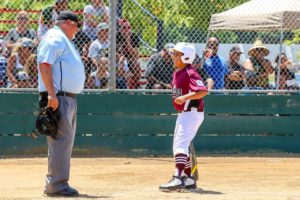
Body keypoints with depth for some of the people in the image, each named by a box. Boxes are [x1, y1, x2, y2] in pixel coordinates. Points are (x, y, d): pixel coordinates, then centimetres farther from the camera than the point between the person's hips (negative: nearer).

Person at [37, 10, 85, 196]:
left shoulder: (64, 41, 23)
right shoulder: (54, 38, -9)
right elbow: (44, 65, -19)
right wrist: (52, 94, -26)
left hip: (69, 97, 11)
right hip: (58, 97, -11)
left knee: (66, 141, 12)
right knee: (61, 141, -13)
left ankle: (59, 183, 17)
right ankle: (56, 184, -14)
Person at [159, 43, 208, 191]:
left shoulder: (190, 73, -18)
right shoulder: (177, 73, 11)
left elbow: (203, 91, -29)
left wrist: (185, 97, -36)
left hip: (192, 113, -11)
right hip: (183, 113, 11)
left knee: (181, 144, -20)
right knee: (177, 146, 16)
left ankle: (178, 178, -30)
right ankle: (189, 179, 24)